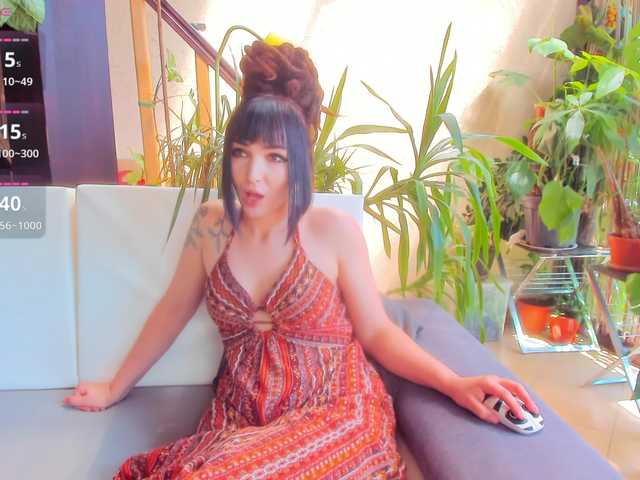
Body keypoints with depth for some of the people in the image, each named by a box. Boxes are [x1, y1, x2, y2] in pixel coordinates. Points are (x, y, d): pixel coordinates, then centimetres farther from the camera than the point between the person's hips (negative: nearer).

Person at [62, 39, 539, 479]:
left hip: (336, 414, -3)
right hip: (242, 416, 3)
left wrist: (455, 384, -18)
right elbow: (173, 310, 11)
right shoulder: (211, 224, 0)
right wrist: (117, 387, 18)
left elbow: (378, 332, -3)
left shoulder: (335, 230, -10)